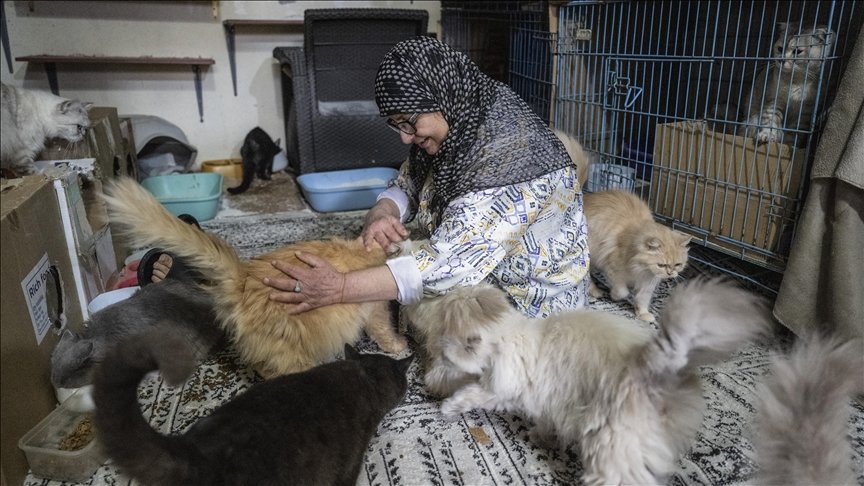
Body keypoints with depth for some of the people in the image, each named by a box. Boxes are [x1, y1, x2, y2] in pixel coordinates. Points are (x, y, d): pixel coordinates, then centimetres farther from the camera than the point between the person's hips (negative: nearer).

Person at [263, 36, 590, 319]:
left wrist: (340, 288, -36)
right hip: (474, 277, 8)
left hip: (527, 297, -7)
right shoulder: (451, 128, -5)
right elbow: (406, 185, 7)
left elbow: (450, 264, -36)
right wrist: (381, 214, -17)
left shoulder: (509, 153, -31)